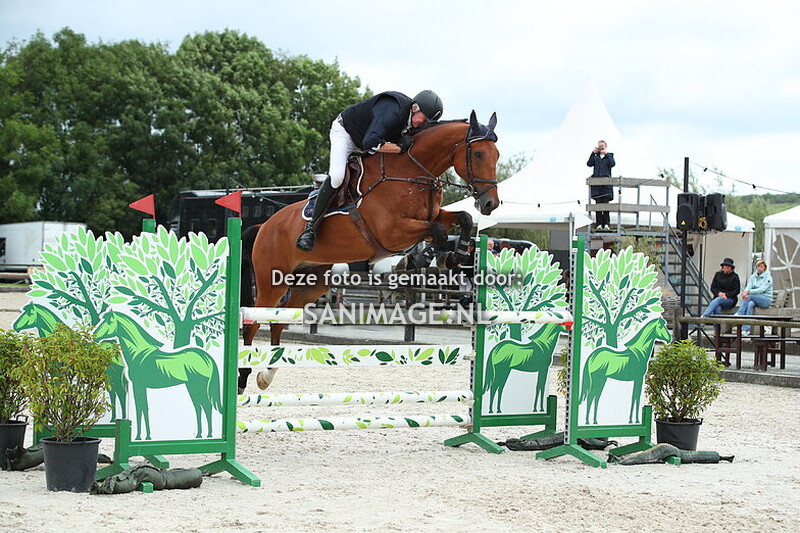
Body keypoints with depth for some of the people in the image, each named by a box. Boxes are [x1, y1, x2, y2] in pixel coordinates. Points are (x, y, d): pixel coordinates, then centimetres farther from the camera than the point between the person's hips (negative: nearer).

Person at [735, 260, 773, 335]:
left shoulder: (768, 277, -3)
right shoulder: (753, 277, 13)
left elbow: (761, 289, -18)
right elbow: (748, 287, -2)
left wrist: (749, 292, -31)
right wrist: (745, 292, -28)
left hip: (766, 300, -4)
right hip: (755, 299, 4)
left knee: (749, 296, -30)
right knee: (750, 304, -33)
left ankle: (739, 314, -34)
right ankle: (746, 329, -43)